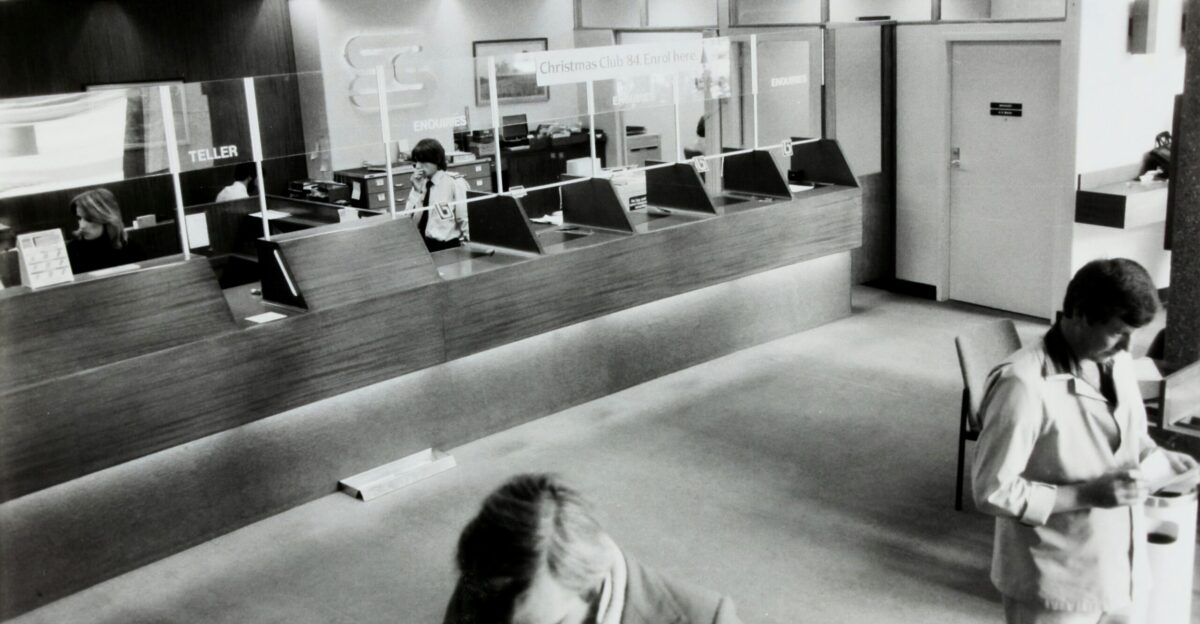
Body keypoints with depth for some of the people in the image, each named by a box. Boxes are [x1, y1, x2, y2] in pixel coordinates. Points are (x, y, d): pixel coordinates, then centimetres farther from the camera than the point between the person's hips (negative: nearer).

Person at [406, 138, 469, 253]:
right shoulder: (419, 184, 10)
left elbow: (465, 219, -5)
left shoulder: (455, 182, -4)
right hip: (419, 244, 4)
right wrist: (418, 191, -7)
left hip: (446, 246, -4)